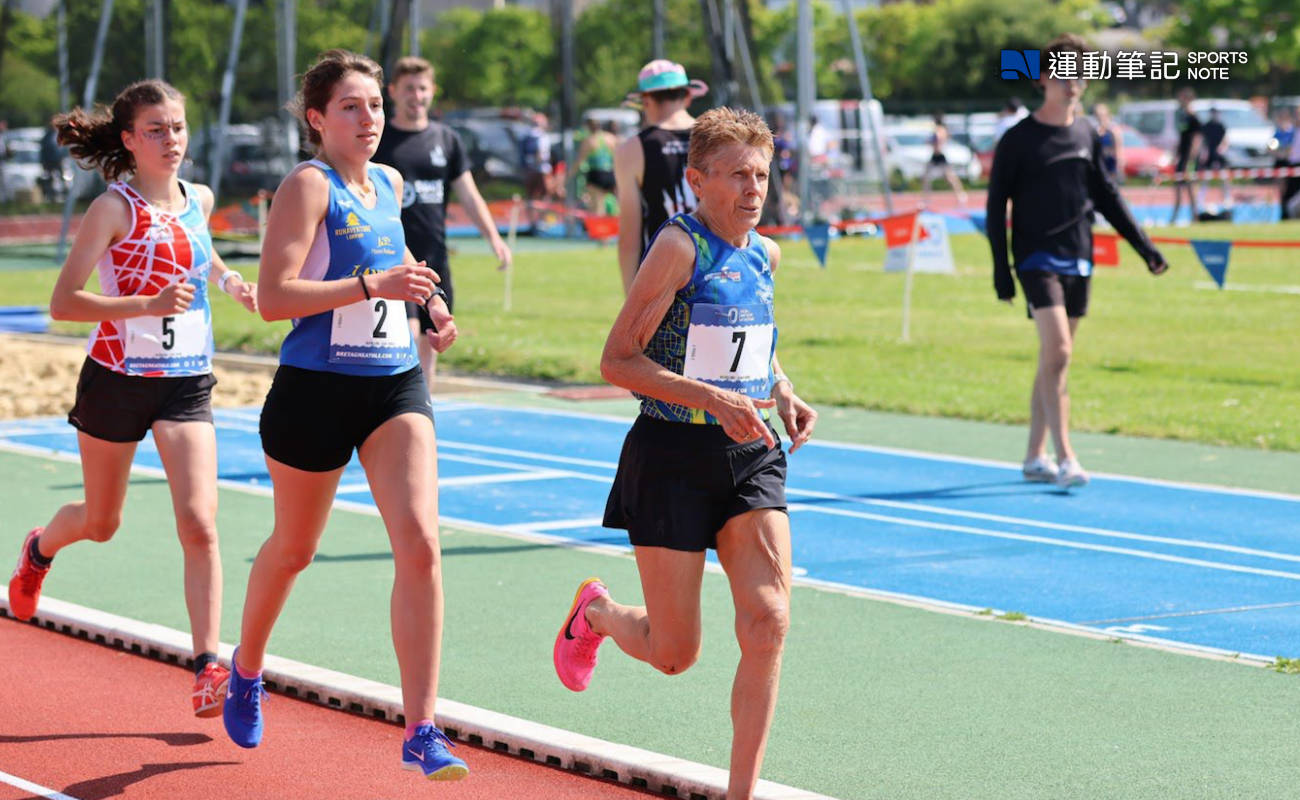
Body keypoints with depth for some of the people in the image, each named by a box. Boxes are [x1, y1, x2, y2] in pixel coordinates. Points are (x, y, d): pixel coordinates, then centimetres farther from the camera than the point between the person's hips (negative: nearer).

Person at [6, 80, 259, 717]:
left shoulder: (199, 200, 5)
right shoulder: (114, 208, -13)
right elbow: (63, 302, -18)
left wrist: (227, 279, 10)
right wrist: (147, 304, -30)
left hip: (186, 382, 3)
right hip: (118, 378, -3)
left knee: (199, 524, -14)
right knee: (101, 523, 16)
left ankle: (208, 667, -14)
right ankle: (39, 549, 51)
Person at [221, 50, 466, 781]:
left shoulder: (390, 185, 9)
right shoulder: (309, 185, -12)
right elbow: (273, 296, -21)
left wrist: (425, 298, 12)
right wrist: (373, 286, -26)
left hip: (396, 384, 5)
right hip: (316, 389, -4)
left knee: (421, 543, -14)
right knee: (294, 550, 15)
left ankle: (421, 731, -13)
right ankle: (247, 668, 46)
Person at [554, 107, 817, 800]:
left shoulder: (765, 254, 8)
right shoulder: (679, 246, -14)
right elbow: (618, 360, -16)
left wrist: (782, 393, 8)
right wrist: (714, 399, -24)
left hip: (752, 456, 6)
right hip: (672, 457, -6)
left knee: (768, 624, -11)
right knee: (673, 654, 2)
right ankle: (596, 611, 37)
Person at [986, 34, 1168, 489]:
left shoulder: (1086, 135, 10)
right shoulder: (1019, 140, -5)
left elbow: (1105, 196, 18)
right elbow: (996, 207, -4)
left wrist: (1144, 247, 13)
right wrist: (1001, 270, -9)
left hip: (1078, 261, 5)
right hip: (1037, 259, -5)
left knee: (1054, 359, 9)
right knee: (1058, 352, -17)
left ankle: (1035, 456, 18)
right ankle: (1064, 459, -19)